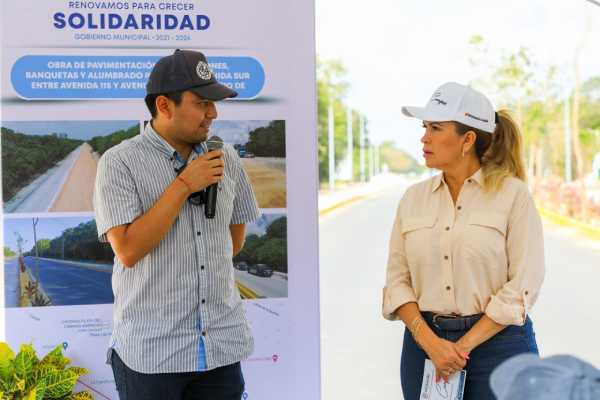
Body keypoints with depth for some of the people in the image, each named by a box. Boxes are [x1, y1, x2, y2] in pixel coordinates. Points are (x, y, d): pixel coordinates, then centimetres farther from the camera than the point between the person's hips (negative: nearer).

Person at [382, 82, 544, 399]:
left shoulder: (513, 194, -5)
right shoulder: (414, 198, 6)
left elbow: (522, 287, -10)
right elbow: (398, 280, 3)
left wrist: (463, 346, -13)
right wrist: (429, 342, -10)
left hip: (497, 341, -3)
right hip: (425, 341, 3)